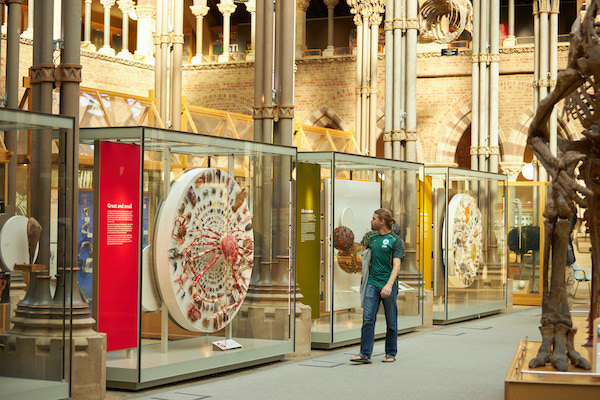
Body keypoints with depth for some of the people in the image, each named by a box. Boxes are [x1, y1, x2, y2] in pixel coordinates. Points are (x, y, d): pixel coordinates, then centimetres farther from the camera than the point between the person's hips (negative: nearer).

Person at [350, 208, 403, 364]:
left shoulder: (395, 240, -4)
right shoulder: (372, 238, 13)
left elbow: (396, 265, -12)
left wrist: (389, 285, -23)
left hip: (388, 286, -4)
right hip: (372, 284, 4)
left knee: (391, 321, 5)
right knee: (368, 318, -7)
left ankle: (390, 353, 17)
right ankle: (365, 354, -9)